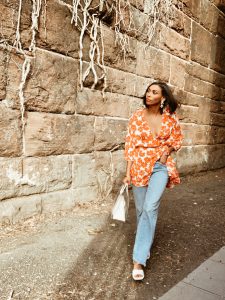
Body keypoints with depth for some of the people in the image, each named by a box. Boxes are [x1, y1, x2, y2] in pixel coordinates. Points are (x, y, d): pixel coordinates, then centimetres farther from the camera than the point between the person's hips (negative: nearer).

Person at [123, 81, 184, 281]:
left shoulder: (171, 118, -2)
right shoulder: (137, 116, -3)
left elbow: (178, 139, 13)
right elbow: (130, 144, -2)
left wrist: (167, 151, -8)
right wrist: (128, 172, -5)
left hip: (161, 166, -1)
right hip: (140, 166, 1)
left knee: (150, 208, -15)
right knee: (141, 209, 11)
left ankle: (139, 260, -8)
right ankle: (145, 243, 40)